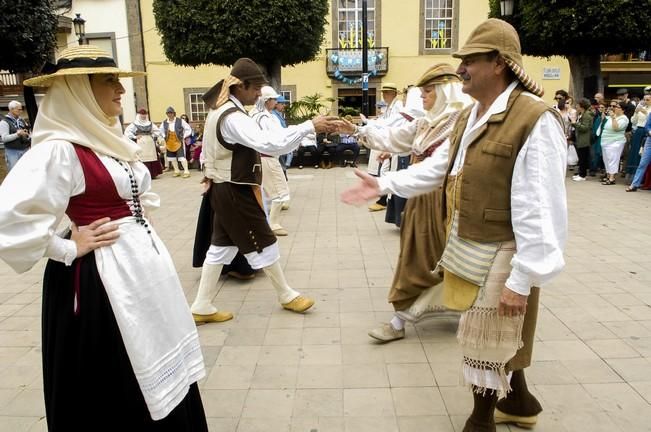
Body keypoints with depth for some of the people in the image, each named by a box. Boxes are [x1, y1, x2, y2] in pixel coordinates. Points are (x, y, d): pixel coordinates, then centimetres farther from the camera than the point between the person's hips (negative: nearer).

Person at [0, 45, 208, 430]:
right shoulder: (59, 150, -18)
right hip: (102, 276, -9)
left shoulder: (110, 138, 10)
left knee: (158, 375, 21)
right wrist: (68, 250, -16)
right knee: (118, 385, 9)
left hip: (142, 263, 9)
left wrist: (141, 230, 12)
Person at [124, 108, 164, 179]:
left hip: (150, 144, 4)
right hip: (140, 144, -3)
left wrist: (153, 136, 4)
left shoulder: (150, 124, 12)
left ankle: (153, 174, 8)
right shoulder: (134, 124, 1)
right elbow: (127, 132, -2)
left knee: (152, 158, 1)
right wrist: (134, 137, -8)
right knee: (142, 159, -10)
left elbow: (157, 131, 19)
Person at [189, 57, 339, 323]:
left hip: (224, 189, 10)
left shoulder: (219, 110, 10)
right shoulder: (233, 117, -24)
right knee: (263, 244, 4)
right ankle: (286, 296, 22)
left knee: (221, 246, 13)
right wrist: (310, 126, -38)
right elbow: (268, 143, -38)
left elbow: (210, 149, 19)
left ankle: (202, 306, 19)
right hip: (236, 192, -10)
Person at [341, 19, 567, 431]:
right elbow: (437, 167, 11)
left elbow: (539, 208, -25)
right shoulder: (469, 116, 8)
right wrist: (383, 184, 3)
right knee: (498, 335, 24)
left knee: (486, 340, 8)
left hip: (499, 253, -9)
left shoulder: (536, 120, -22)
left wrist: (522, 278, -24)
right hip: (466, 246, 9)